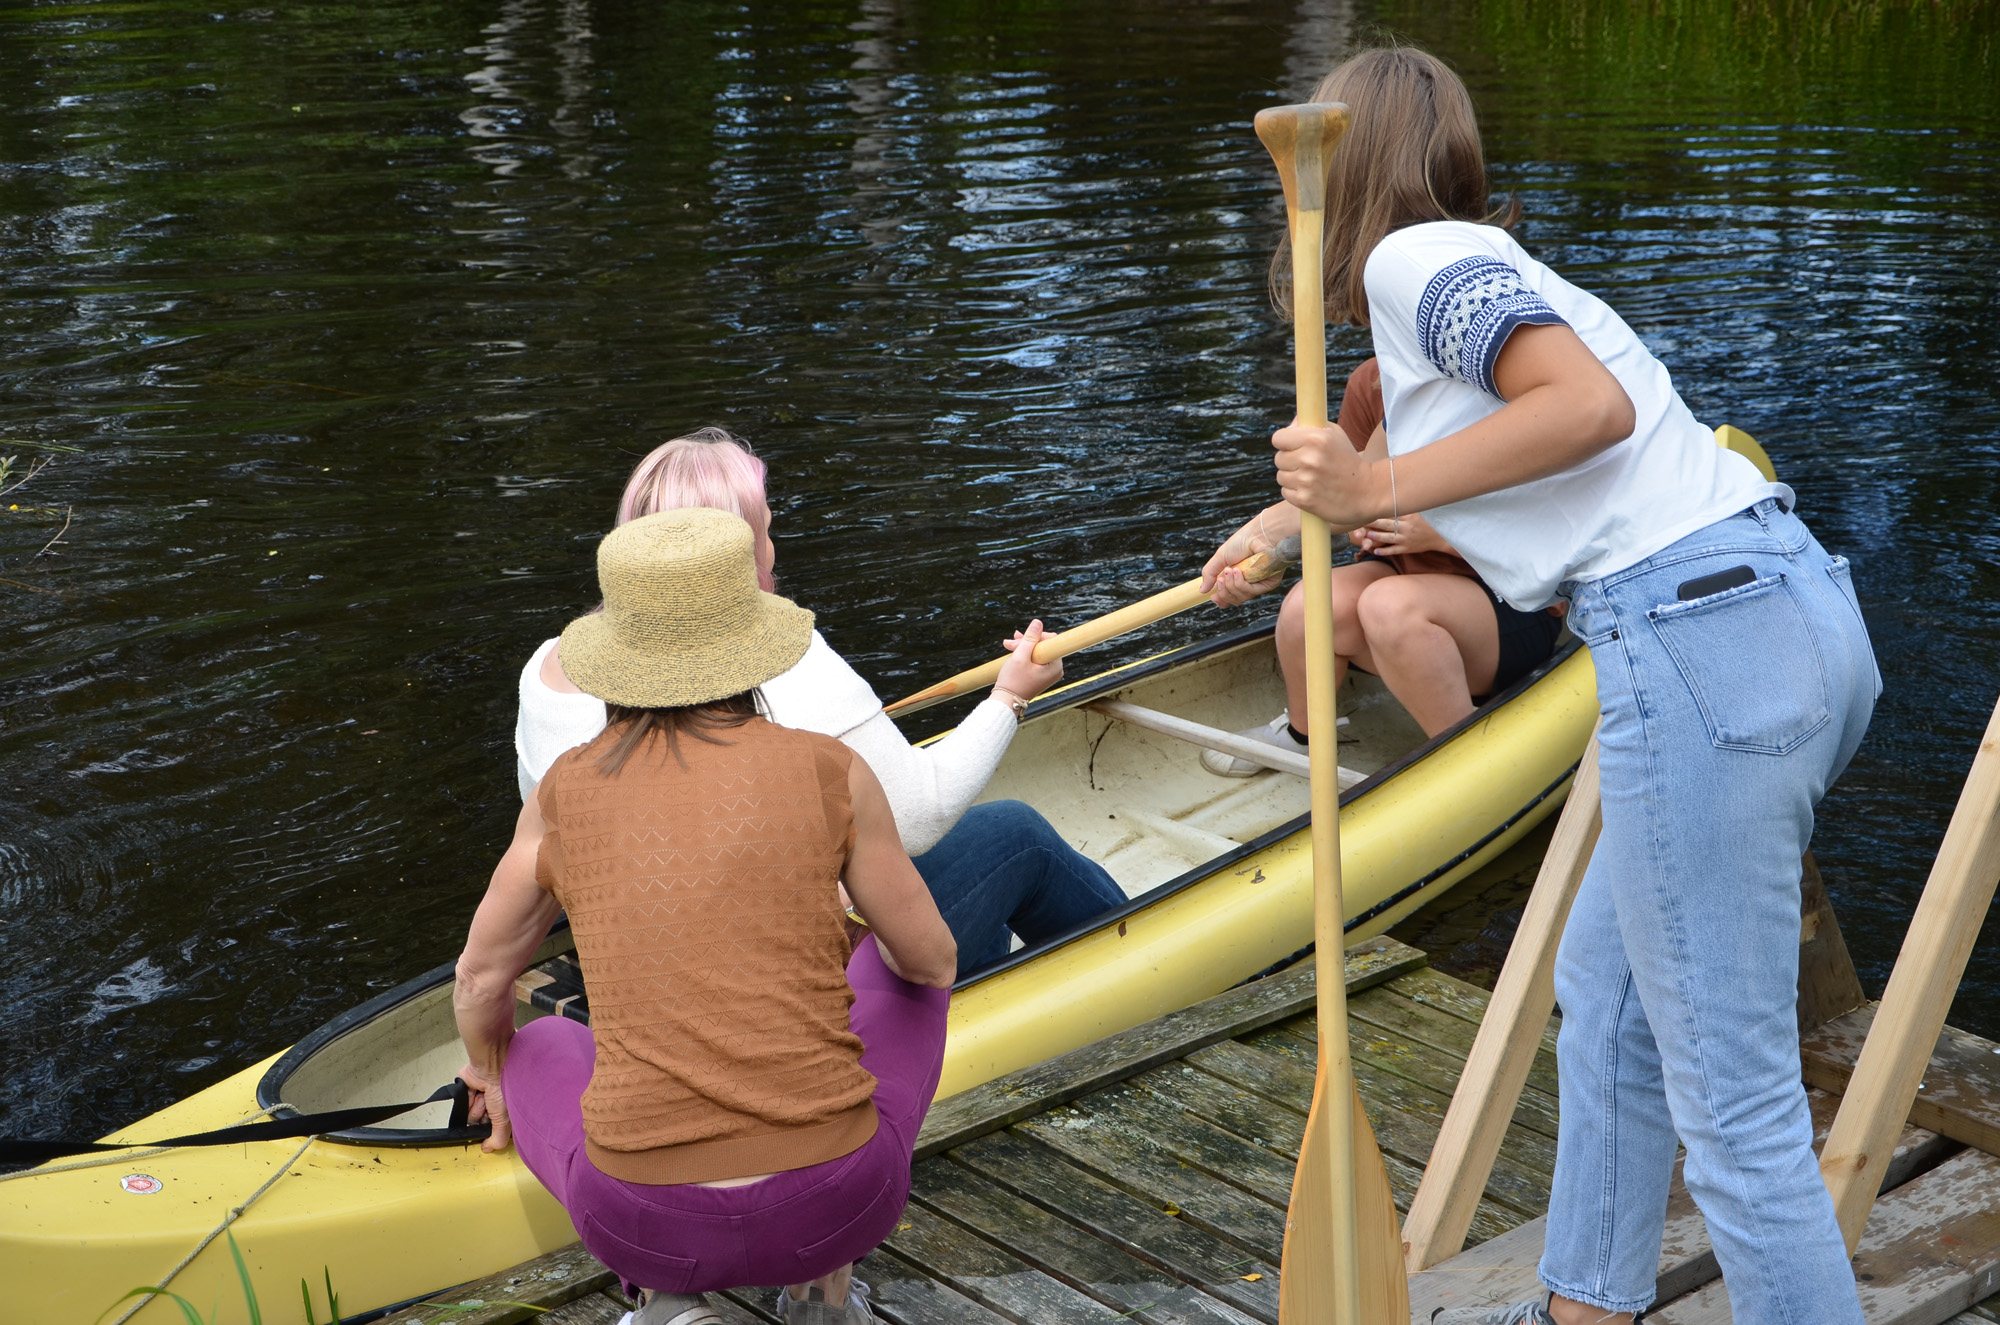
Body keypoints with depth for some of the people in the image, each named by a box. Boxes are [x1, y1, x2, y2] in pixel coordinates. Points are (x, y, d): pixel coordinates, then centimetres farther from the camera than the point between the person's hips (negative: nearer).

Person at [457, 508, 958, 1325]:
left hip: (641, 1220, 1)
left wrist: (493, 1076, 37)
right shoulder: (832, 773, -3)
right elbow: (932, 963, 9)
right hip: (836, 1207, 0)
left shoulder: (565, 791, 1)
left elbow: (481, 984, 14)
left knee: (535, 1049, 31)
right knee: (896, 972, 27)